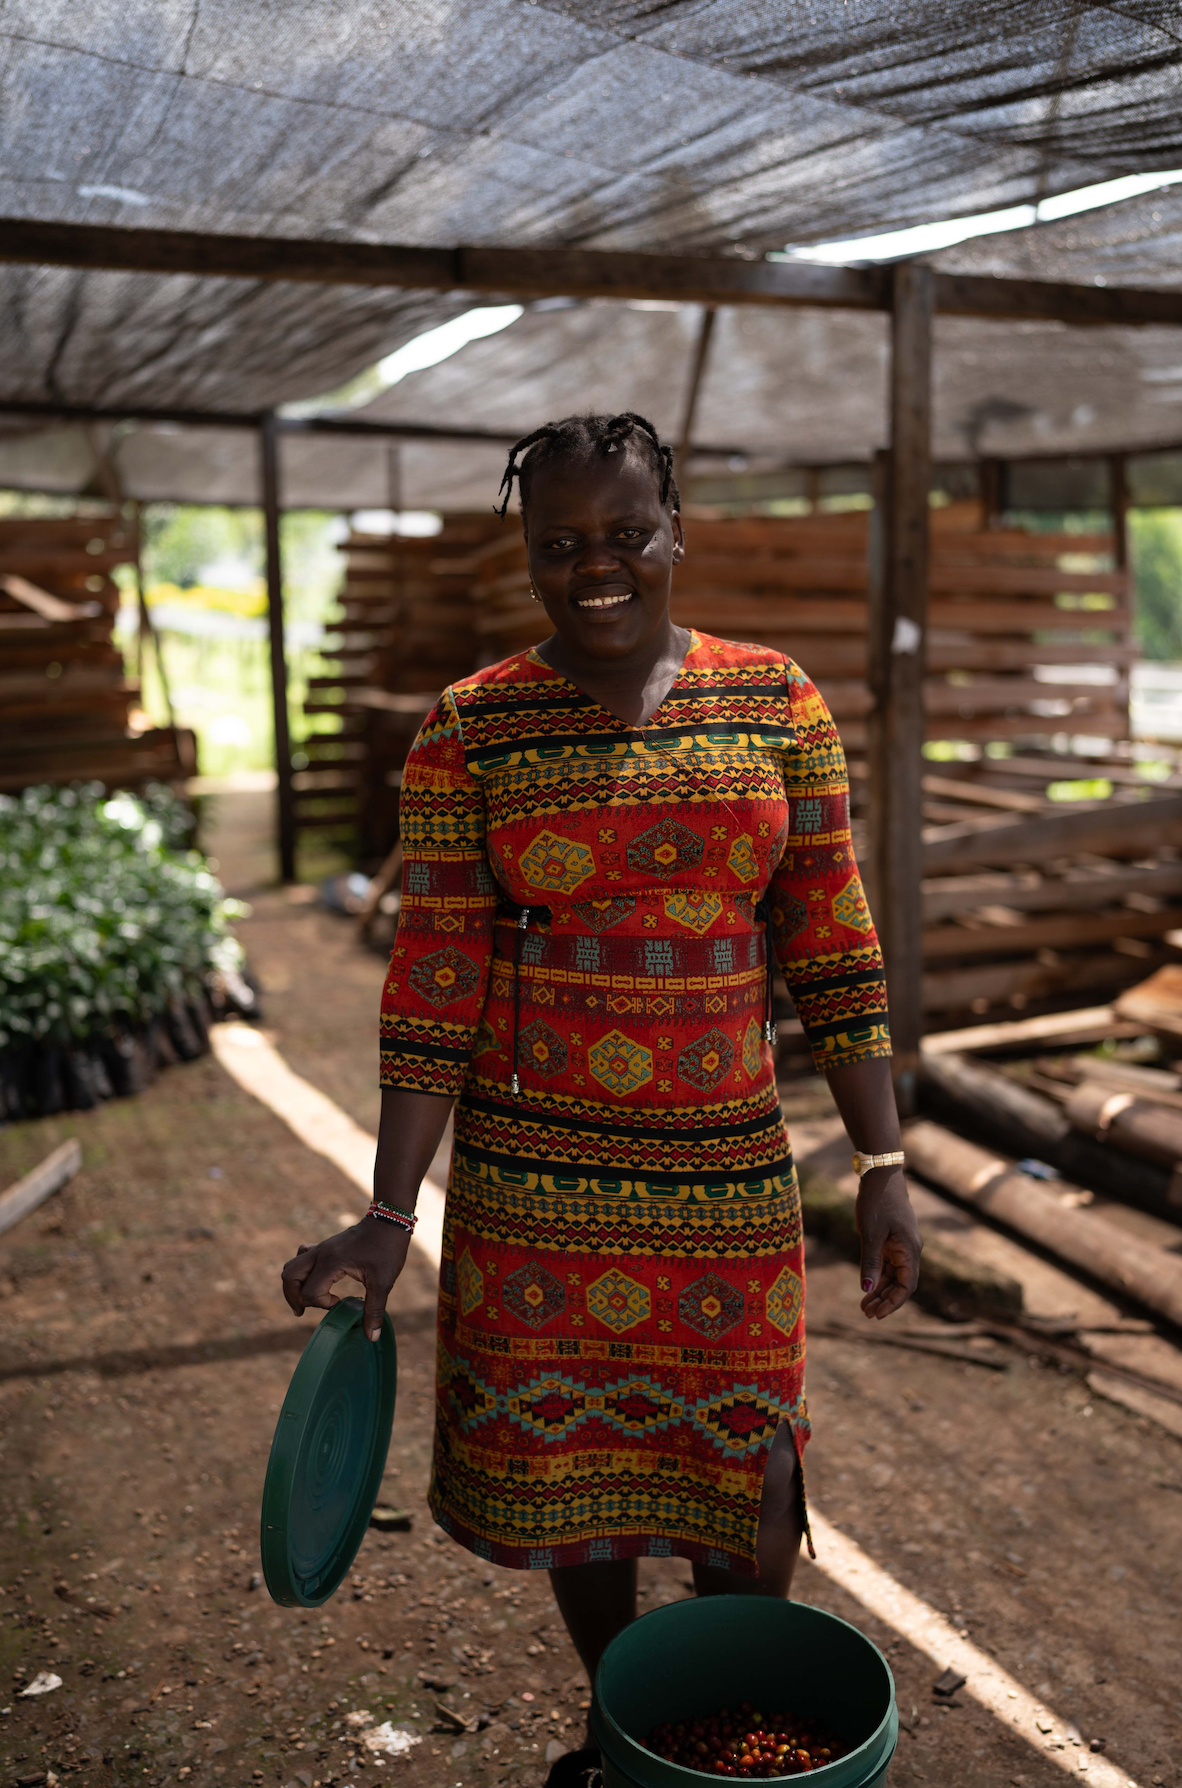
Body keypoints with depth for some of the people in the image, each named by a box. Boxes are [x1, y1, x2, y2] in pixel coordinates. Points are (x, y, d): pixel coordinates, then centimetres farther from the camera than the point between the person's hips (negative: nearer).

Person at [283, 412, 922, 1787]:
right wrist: (386, 1222, -9)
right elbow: (435, 984, -6)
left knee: (744, 1501, 10)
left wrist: (884, 1169, 0)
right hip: (532, 1174, 0)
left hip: (727, 1171, 1)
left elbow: (830, 949, 1)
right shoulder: (470, 731, -5)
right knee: (566, 1471, 15)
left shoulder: (773, 702, -1)